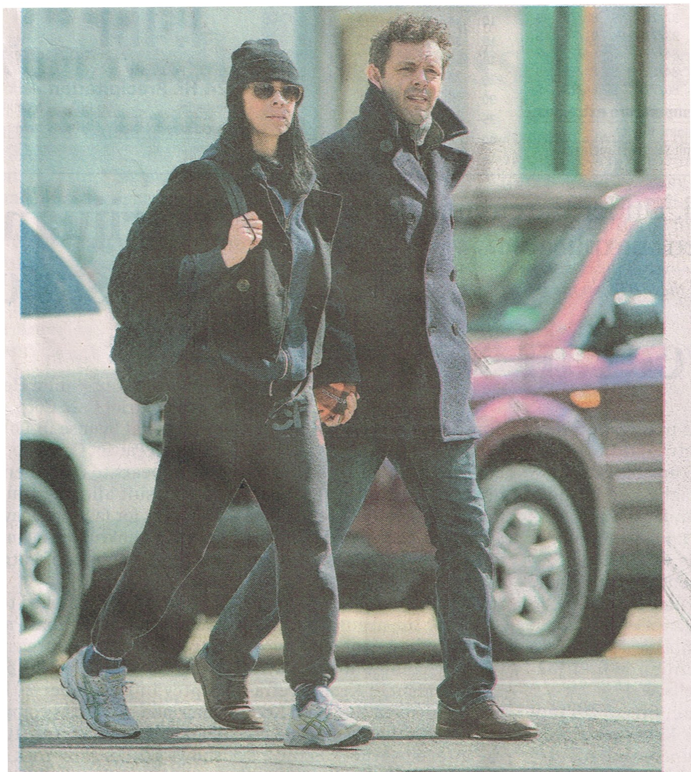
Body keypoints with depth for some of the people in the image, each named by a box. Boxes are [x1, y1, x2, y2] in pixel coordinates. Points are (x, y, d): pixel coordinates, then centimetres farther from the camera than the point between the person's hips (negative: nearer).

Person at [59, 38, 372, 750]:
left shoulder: (307, 191, 13)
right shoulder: (200, 187, -5)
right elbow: (133, 283, -12)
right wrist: (221, 259, -23)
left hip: (291, 395, 5)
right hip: (214, 392, -5)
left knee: (308, 539, -8)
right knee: (175, 540, 2)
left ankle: (312, 702, -12)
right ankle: (97, 666, 21)